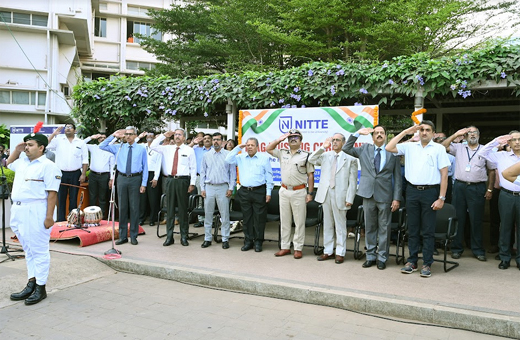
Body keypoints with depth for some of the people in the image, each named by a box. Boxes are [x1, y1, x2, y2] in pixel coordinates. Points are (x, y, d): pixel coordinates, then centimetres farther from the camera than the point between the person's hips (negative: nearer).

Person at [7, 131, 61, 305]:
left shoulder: (48, 166, -10)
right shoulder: (22, 162, 16)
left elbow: (52, 193, -15)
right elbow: (8, 163, 40)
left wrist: (49, 216, -20)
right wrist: (16, 150, 20)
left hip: (35, 211, -8)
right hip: (18, 210, 8)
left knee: (39, 250, -1)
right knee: (29, 250, 15)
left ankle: (40, 287, 8)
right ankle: (31, 284, 24)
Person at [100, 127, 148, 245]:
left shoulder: (141, 149, 4)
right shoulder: (119, 148, 11)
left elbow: (145, 167, 2)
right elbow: (102, 146, 12)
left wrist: (143, 184, -4)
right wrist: (113, 135, 5)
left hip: (135, 179, -2)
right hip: (122, 179, 2)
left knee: (134, 208, 1)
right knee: (122, 208, 5)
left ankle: (133, 236, 11)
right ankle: (123, 236, 14)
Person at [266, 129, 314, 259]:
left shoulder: (306, 155, -2)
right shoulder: (282, 153, 10)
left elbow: (310, 175, -3)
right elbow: (268, 149, 14)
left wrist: (310, 193, -8)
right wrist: (280, 139, 3)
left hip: (299, 192, -4)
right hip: (284, 190, 4)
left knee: (299, 222, 1)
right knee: (284, 221, 10)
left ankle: (298, 248, 9)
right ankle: (285, 247, 19)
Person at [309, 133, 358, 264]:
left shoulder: (350, 158, -2)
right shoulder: (326, 156, 12)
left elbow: (353, 181, -4)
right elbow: (311, 160, 4)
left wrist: (349, 199, -10)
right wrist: (323, 147, -3)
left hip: (340, 196, -4)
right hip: (326, 194, 5)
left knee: (340, 225, 4)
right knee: (327, 224, 12)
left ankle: (340, 253, 14)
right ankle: (328, 251, 23)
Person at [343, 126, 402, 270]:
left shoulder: (393, 152, 3)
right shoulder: (365, 149, 9)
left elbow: (397, 177, 2)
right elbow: (346, 149, 5)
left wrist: (396, 198, -4)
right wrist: (358, 133, -3)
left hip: (385, 196, -2)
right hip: (368, 194, 2)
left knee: (384, 228, 5)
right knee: (369, 227, 11)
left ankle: (382, 258, 17)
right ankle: (370, 256, 22)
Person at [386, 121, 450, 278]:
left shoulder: (439, 149, 2)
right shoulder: (409, 147, 11)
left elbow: (444, 175, -1)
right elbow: (389, 148, 0)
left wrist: (441, 198, -8)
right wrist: (405, 132, 2)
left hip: (430, 191, -3)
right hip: (412, 190, 3)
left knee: (428, 230, 2)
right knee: (412, 228, 9)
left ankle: (427, 264, 11)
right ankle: (412, 261, 18)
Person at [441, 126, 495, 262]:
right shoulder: (458, 148, 9)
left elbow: (492, 170, 7)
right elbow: (443, 147, -4)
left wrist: (490, 189, 2)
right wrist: (456, 134, -6)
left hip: (477, 188, -1)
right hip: (459, 186, 1)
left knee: (476, 220, 3)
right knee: (458, 218, 5)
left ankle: (478, 250, 14)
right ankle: (456, 248, 14)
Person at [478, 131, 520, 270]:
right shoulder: (501, 156, 5)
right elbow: (482, 153, 1)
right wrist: (497, 141, -4)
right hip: (506, 196, 0)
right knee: (505, 227, 8)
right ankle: (504, 258, 17)